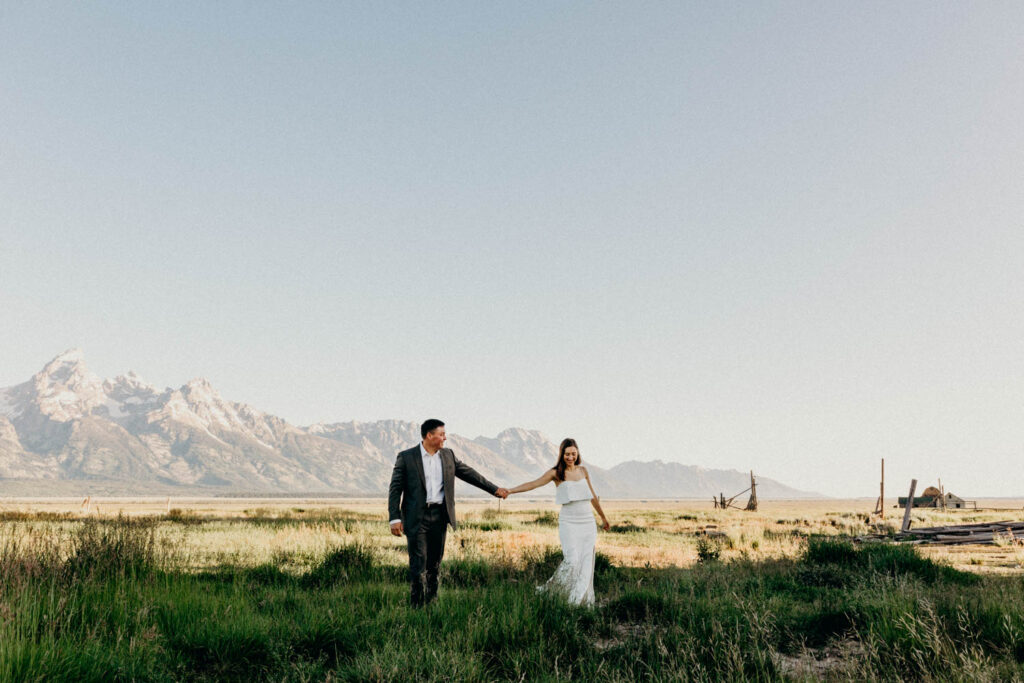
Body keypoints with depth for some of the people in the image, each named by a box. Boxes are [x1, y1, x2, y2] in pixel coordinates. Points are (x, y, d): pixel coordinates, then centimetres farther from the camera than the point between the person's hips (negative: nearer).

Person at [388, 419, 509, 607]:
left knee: (434, 563, 8)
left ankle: (431, 602, 17)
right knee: (419, 563, -6)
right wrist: (395, 518, -11)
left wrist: (495, 490, 16)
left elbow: (469, 474, 17)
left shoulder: (448, 455, 11)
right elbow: (395, 489, -3)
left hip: (439, 516, 4)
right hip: (416, 517, -4)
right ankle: (417, 606, 1)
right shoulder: (406, 457, -3)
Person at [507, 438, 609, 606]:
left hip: (587, 522, 4)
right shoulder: (556, 473, -2)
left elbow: (592, 496, 21)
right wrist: (509, 491, -24)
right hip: (568, 521, -4)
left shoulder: (583, 471, 11)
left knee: (586, 561, -1)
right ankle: (550, 592, 2)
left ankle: (581, 600, 8)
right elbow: (533, 484, -12)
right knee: (572, 559, -16)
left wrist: (603, 517, 29)